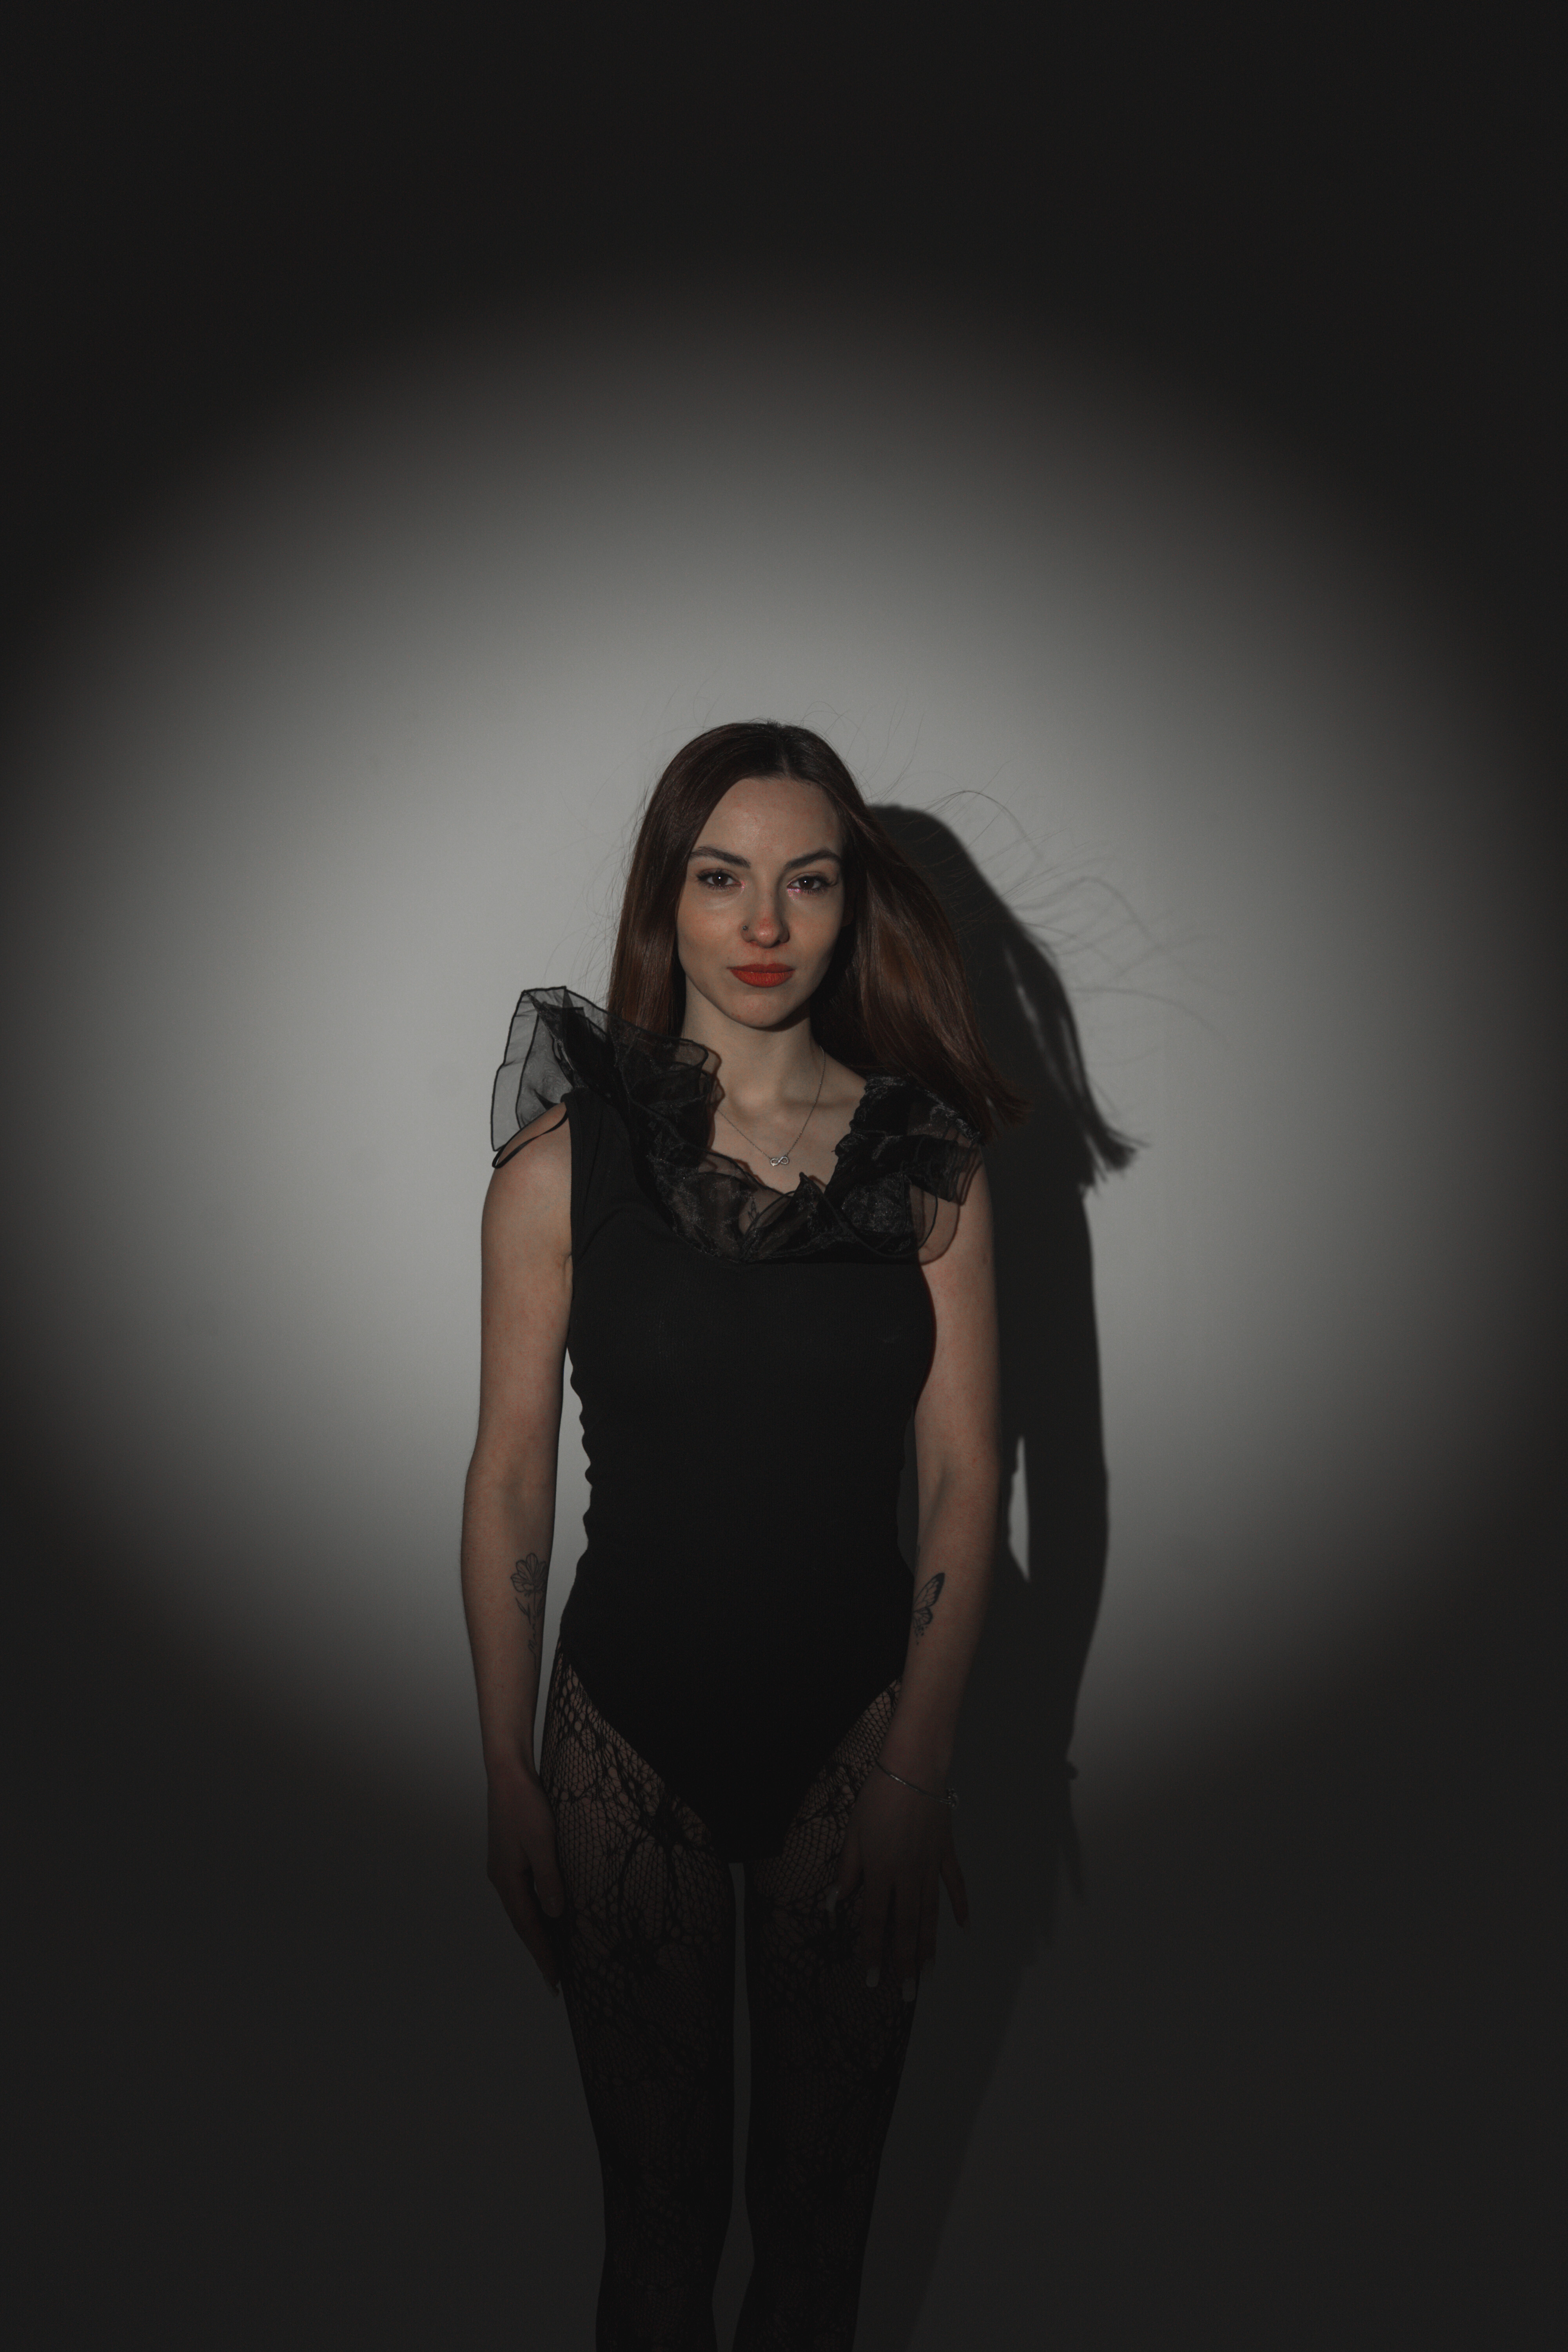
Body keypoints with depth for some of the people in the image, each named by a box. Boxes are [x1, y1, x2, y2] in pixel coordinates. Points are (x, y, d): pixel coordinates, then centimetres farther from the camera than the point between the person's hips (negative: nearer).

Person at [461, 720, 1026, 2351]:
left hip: (857, 1713, 1)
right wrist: (507, 1774, -2)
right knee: (654, 2184, 16)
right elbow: (509, 1480, -3)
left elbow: (963, 1478, -3)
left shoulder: (930, 1163, -4)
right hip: (629, 1722, -1)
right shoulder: (565, 1157, -7)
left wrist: (917, 1774, -6)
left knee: (825, 2182, 18)